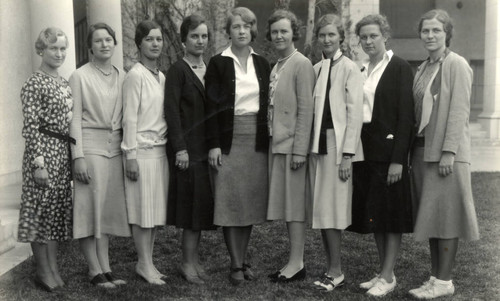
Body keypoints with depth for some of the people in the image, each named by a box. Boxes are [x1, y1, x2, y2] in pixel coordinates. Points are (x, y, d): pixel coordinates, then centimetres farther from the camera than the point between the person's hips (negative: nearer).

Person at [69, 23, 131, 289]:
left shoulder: (122, 77, 11)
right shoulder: (80, 76, -2)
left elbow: (125, 117, 13)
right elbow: (75, 119, -6)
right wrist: (78, 156, -13)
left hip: (115, 147, 5)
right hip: (90, 147, -5)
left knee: (108, 208, 8)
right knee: (90, 208, -1)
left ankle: (105, 268, 15)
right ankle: (95, 270, 6)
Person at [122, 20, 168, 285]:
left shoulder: (161, 77, 13)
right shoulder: (136, 76, -9)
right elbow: (130, 118, -12)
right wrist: (131, 155, -14)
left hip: (161, 150, 7)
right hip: (142, 151, -7)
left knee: (156, 209, 10)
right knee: (143, 209, -1)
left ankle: (148, 262, 19)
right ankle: (144, 264, 9)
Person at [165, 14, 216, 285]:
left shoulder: (210, 69, 13)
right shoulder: (177, 71, -6)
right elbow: (172, 111, -11)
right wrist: (180, 148, -17)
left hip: (207, 146, 6)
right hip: (188, 146, -6)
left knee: (201, 201, 9)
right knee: (194, 201, -3)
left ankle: (193, 258, 18)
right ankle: (189, 261, 8)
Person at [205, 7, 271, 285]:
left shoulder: (262, 64, 9)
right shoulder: (218, 63, -2)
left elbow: (267, 104, 11)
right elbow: (212, 106, -5)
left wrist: (268, 139, 6)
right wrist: (214, 144, -12)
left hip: (257, 140, 4)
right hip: (229, 139, -3)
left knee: (252, 201, 8)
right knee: (230, 202, -2)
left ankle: (244, 257, 20)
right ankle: (236, 264, 6)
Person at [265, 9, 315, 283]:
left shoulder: (301, 65, -10)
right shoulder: (275, 67, 14)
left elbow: (305, 110, -14)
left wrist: (299, 150, -18)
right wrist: (269, 142, 12)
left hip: (292, 145, -8)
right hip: (276, 143, 8)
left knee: (294, 203, -2)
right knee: (285, 203, 12)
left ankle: (297, 263, 7)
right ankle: (294, 260, 21)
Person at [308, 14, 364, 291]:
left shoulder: (349, 68, -5)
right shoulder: (315, 69, 13)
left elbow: (355, 113, -10)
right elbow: (311, 110, 14)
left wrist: (347, 154, -15)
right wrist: (309, 145, 5)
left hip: (338, 143, -6)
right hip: (317, 143, 6)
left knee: (332, 208, -6)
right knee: (320, 208, 8)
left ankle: (336, 272, 3)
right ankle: (330, 267, 17)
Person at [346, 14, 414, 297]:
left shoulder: (400, 68, -6)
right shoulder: (362, 72, 14)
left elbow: (406, 115, -12)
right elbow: (357, 112, 12)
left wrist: (398, 159, -18)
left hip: (389, 150, -7)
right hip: (365, 149, 7)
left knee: (391, 211, -1)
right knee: (373, 212, 10)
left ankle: (388, 277, 7)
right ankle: (385, 271, 21)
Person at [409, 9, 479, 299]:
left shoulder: (456, 64, -6)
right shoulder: (422, 69, 16)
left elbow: (459, 112, -13)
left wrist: (448, 152, -19)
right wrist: (415, 152, 9)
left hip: (446, 152, -7)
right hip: (422, 150, 8)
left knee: (445, 215, -3)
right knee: (430, 216, 10)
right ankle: (436, 276, 18)